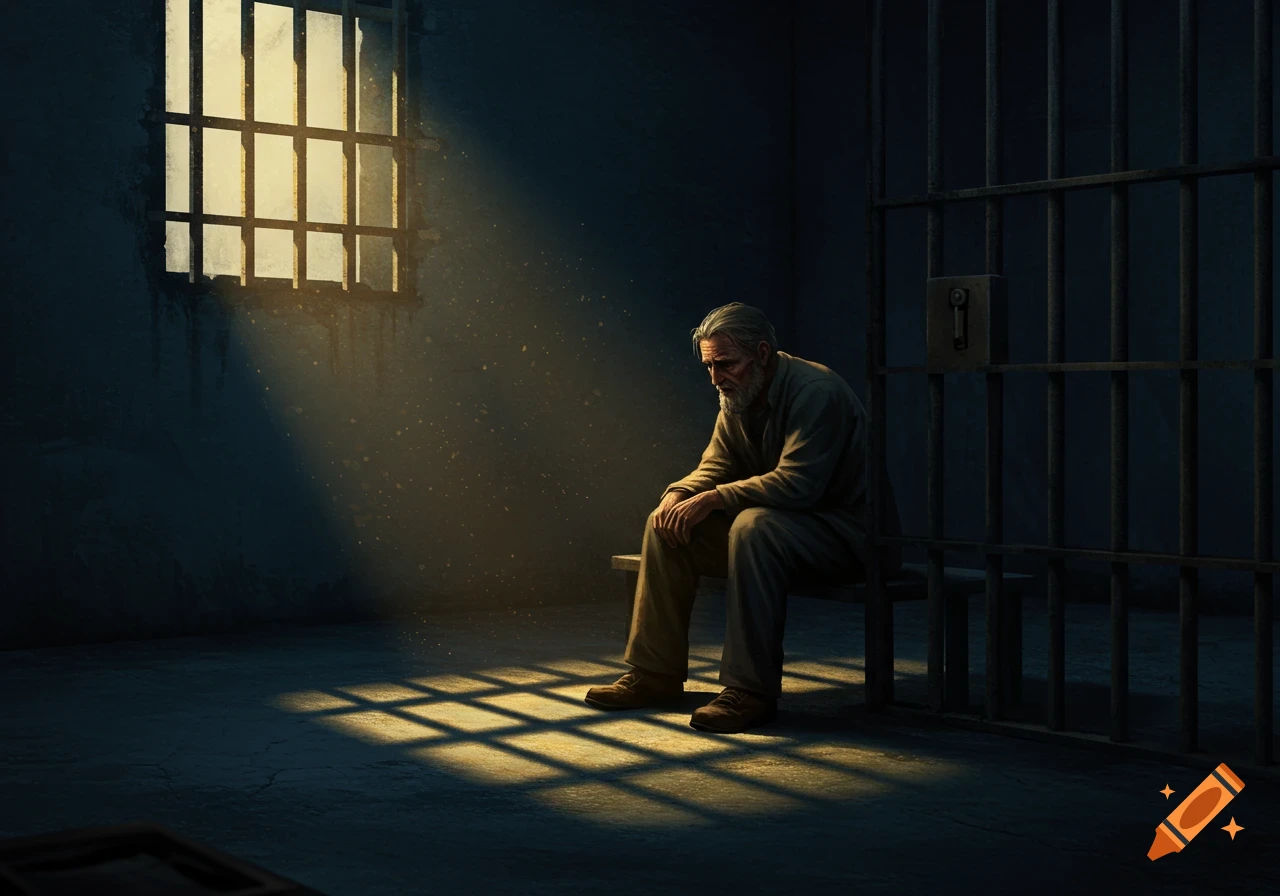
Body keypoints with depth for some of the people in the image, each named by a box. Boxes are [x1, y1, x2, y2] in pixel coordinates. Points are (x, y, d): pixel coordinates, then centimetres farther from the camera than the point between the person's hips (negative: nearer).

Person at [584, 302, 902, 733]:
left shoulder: (816, 391, -22)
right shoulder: (737, 398, 6)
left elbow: (796, 482, -31)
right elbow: (715, 468, 9)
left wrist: (712, 499, -31)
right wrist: (678, 494, -13)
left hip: (851, 531, -9)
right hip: (783, 522, 9)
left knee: (754, 527, -37)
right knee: (668, 523, -3)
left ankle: (751, 691, -32)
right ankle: (655, 674, 0)